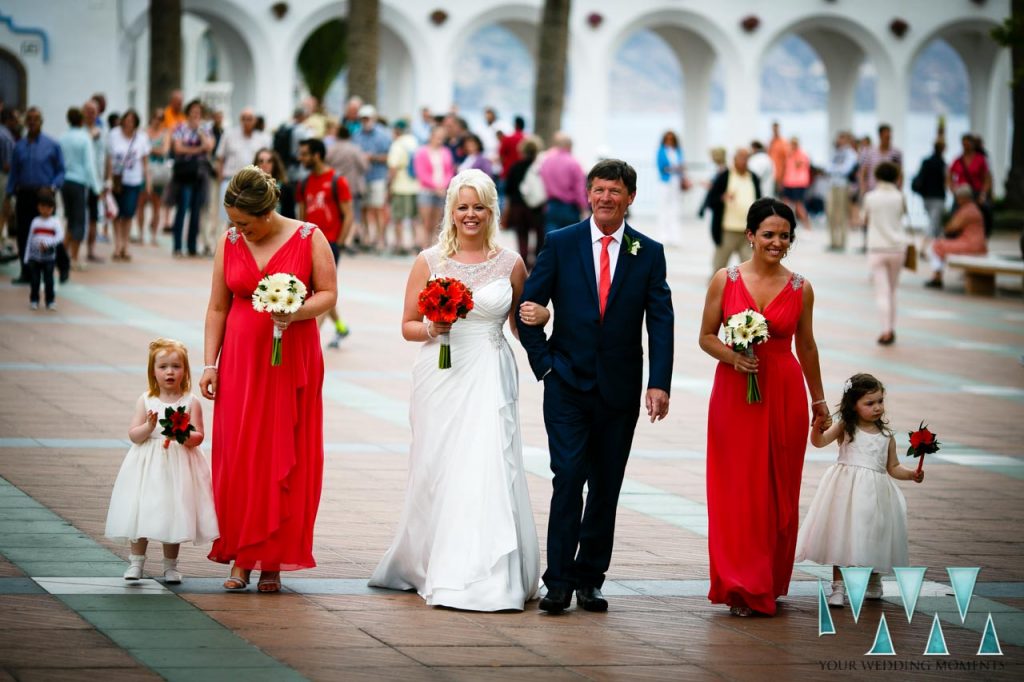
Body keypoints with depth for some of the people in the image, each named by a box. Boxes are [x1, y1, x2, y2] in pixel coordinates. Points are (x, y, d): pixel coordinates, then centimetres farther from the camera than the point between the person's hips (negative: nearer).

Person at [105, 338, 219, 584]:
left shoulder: (191, 402, -2)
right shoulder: (146, 401, -1)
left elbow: (199, 436, -4)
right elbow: (133, 435, -4)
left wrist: (184, 436, -24)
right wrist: (149, 427, -22)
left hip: (178, 465, 0)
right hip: (148, 466, 0)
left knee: (173, 513, 3)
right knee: (141, 512, 0)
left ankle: (170, 565, 17)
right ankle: (136, 561, 12)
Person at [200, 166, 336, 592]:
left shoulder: (309, 238, -3)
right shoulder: (228, 243, 5)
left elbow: (328, 293, -2)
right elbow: (217, 308, 8)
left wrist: (296, 312, -21)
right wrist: (210, 364, 2)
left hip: (292, 361, -2)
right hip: (241, 361, 2)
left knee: (286, 459, -1)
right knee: (238, 458, -2)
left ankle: (274, 561, 6)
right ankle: (241, 559, 4)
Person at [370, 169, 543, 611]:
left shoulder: (510, 264, 6)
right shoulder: (430, 262, 5)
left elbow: (521, 324, 16)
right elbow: (408, 326, 8)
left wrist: (540, 318, -5)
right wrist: (433, 328, -13)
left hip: (490, 379, 0)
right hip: (441, 378, 0)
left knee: (488, 472, -9)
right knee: (437, 471, 2)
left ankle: (486, 577, -5)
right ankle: (426, 567, 17)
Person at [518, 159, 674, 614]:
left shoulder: (649, 253, 3)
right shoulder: (560, 244, 1)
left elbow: (660, 321, 0)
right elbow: (528, 307, 4)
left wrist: (659, 382, -10)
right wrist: (544, 364, -3)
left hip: (619, 389, 2)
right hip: (568, 386, -2)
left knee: (606, 488, 6)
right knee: (568, 478, -11)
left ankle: (589, 579, 15)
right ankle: (558, 582, -7)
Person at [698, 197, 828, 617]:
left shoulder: (800, 288, 4)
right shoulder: (725, 280, 0)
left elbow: (806, 346, 14)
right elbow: (706, 336, 4)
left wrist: (818, 399, 20)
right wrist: (733, 357, -15)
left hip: (784, 393, 2)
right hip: (734, 392, -2)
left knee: (779, 490, 5)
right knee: (738, 488, -4)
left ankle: (770, 584, 17)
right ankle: (742, 587, 0)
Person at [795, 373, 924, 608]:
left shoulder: (886, 436, 8)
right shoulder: (845, 428, 0)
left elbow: (893, 468, 15)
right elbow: (819, 441, -12)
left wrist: (911, 474, -2)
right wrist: (818, 428, -33)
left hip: (874, 492, 3)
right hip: (847, 491, -2)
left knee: (872, 537, 9)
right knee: (842, 536, -4)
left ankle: (873, 581, 32)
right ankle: (838, 586, 1)